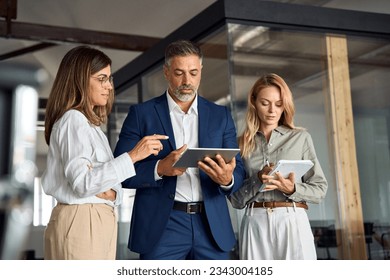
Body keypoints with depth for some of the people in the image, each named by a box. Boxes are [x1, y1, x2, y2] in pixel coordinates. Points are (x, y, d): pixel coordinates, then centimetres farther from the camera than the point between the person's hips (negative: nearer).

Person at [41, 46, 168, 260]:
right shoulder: (73, 120, -10)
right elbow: (82, 182, -21)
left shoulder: (90, 122, 19)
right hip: (80, 223, -9)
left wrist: (112, 193, -5)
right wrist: (132, 156, -21)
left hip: (97, 223, 9)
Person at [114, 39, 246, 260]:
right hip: (162, 226, -2)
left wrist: (227, 179, -16)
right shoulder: (142, 114, 4)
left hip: (212, 226, 3)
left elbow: (239, 170, 8)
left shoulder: (221, 115, 12)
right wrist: (160, 168, -19)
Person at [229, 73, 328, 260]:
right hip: (255, 224, 1)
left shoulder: (300, 137, 8)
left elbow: (320, 189, 6)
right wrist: (257, 180, -10)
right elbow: (236, 199, 7)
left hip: (293, 222, -1)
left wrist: (292, 189, -12)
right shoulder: (242, 144, 11)